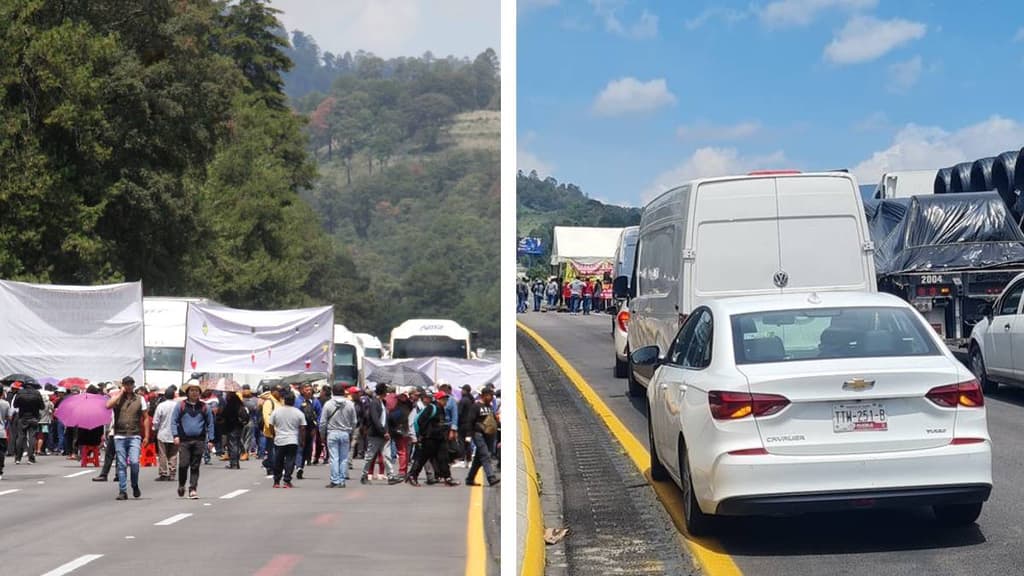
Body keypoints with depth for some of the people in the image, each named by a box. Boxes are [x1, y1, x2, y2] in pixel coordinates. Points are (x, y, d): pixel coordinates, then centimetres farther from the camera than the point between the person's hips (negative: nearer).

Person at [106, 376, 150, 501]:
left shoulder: (140, 399, 9)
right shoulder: (117, 398, 7)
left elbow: (145, 418, 11)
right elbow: (108, 405, -15)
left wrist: (146, 435, 5)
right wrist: (121, 393, -8)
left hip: (134, 436, -1)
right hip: (119, 436, 1)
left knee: (134, 462, -14)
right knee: (121, 465, 2)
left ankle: (135, 486, 9)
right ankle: (122, 491, 8)